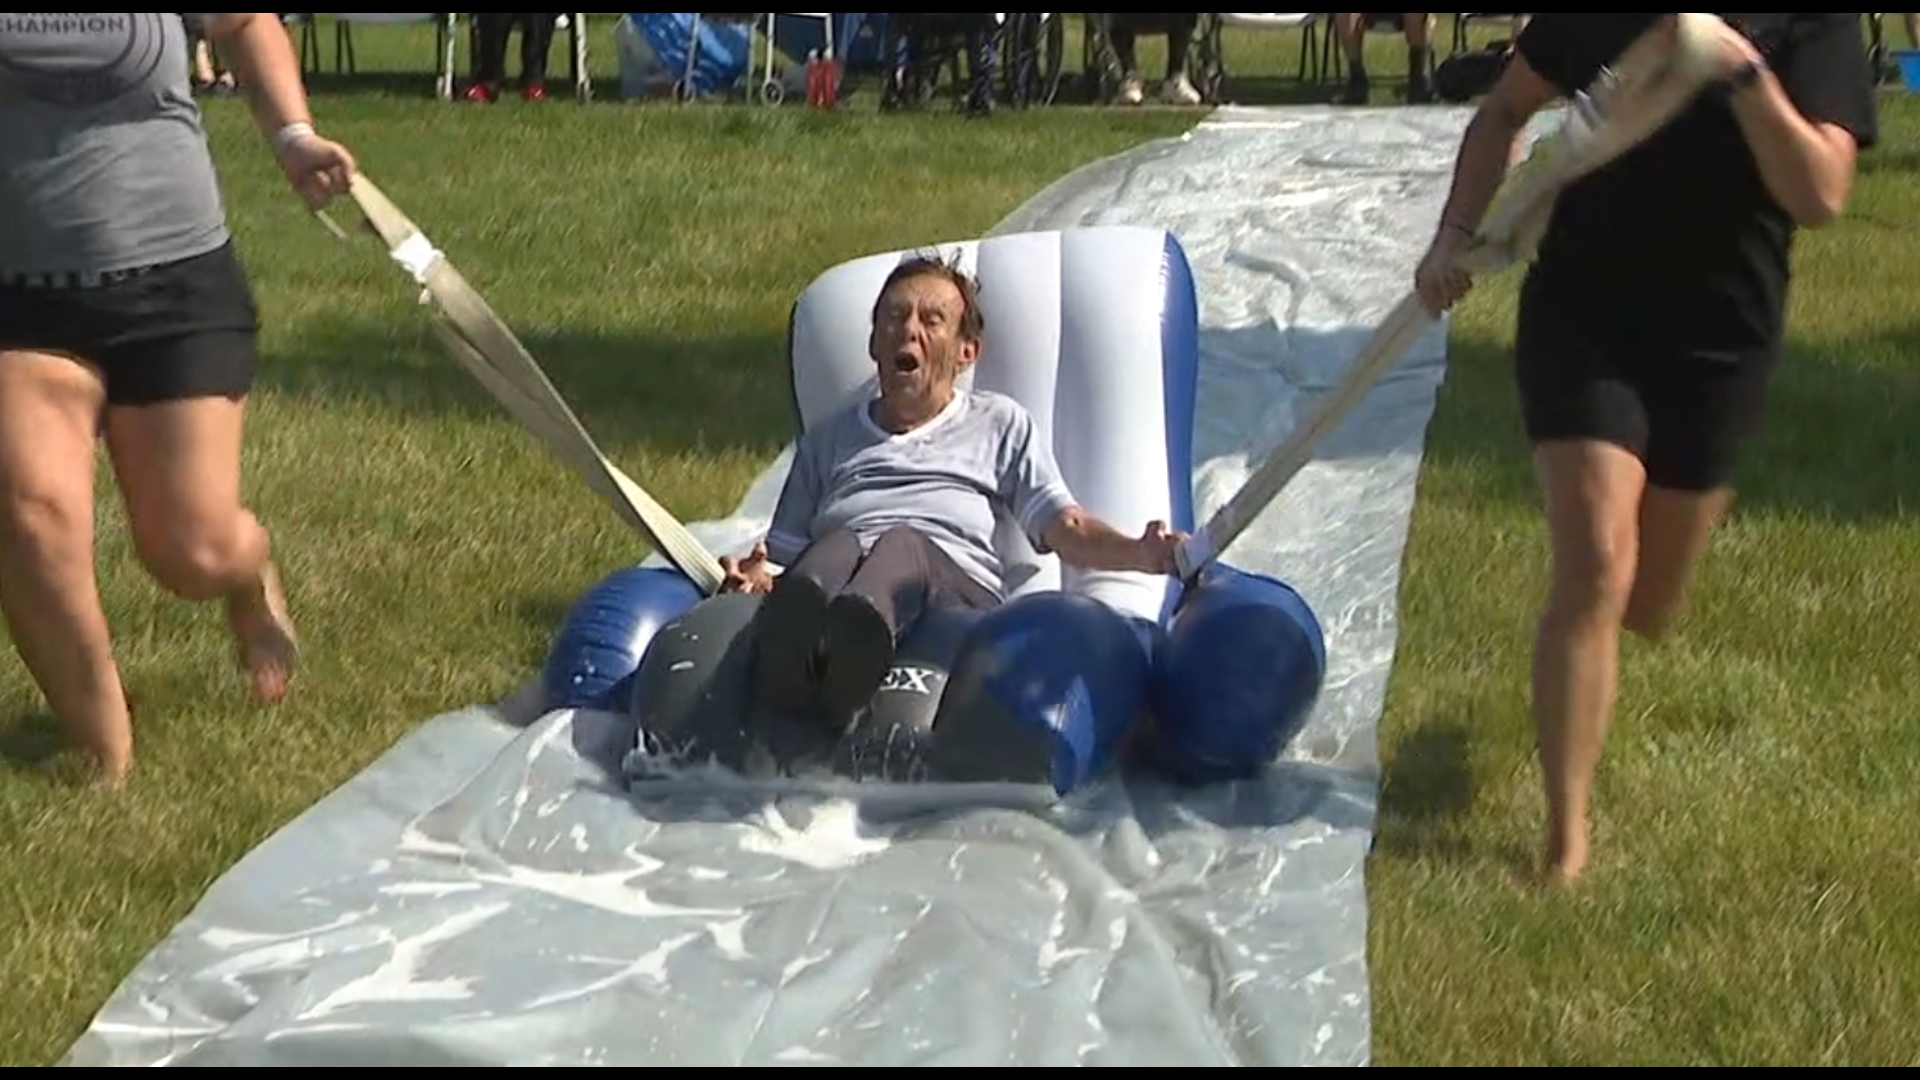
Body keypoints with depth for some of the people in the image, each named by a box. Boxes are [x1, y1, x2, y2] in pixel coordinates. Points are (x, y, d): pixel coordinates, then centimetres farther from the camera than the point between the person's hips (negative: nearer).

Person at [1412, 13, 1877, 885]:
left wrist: (1743, 71, -32)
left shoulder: (1817, 27, -9)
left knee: (1647, 610, 14)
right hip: (1580, 318, -1)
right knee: (1594, 570, -16)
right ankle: (1566, 843, -6)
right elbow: (1505, 110, 10)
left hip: (1718, 339, 1)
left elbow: (1821, 196, -21)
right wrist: (1457, 234, -2)